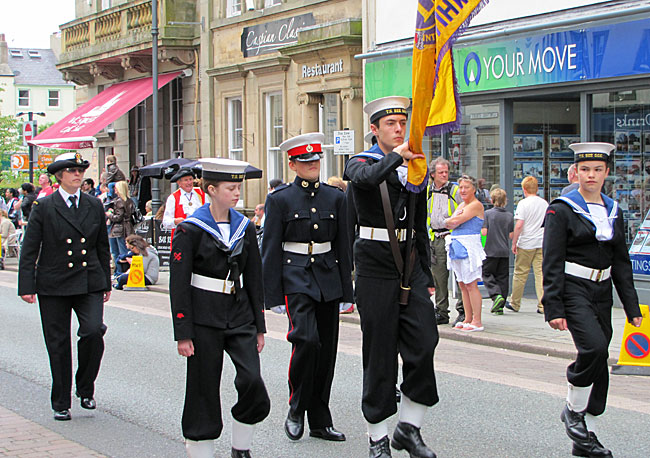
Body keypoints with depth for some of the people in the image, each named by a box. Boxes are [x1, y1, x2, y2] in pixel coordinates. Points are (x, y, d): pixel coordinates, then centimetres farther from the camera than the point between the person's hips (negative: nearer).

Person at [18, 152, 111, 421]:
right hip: (53, 285, -2)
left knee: (94, 331, -18)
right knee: (58, 345, 4)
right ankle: (61, 404, 17)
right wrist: (27, 286, -8)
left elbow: (103, 247, 16)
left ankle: (86, 388, 5)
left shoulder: (94, 206, 8)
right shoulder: (44, 207, -1)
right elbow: (29, 250, -2)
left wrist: (106, 283, 16)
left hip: (89, 283, 2)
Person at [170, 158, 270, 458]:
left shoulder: (244, 228, 8)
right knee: (204, 390, 1)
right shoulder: (190, 229, -6)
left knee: (253, 381, -8)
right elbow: (179, 284, -7)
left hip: (240, 316, 4)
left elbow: (254, 279, 13)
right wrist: (183, 334, -11)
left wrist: (259, 327, 11)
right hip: (204, 318, -4)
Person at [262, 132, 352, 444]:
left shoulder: (335, 197, 10)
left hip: (328, 279, 4)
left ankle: (320, 421, 15)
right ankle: (296, 410, -3)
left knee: (326, 350, 5)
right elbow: (270, 250, -1)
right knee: (306, 338, -22)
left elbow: (342, 246, 13)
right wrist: (273, 296, -7)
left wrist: (346, 291, 10)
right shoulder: (280, 199, 0)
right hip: (296, 279, -4)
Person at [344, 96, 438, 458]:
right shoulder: (362, 163, 0)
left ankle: (409, 427, 7)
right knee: (380, 353, -1)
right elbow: (367, 177, -29)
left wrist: (427, 277, 17)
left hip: (410, 266, 5)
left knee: (425, 342, -7)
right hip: (375, 268, -5)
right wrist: (396, 155, -39)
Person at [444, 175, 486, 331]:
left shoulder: (476, 205, -8)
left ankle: (477, 321, -8)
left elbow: (456, 221, -15)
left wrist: (450, 220, 5)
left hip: (469, 247, -9)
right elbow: (449, 223, 10)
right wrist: (454, 219, -9)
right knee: (462, 285, 9)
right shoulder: (461, 205, 20)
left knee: (471, 285, -9)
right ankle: (468, 319, 14)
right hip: (458, 248, 9)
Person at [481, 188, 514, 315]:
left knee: (487, 274, 7)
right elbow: (511, 235, 5)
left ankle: (496, 295, -16)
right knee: (503, 277, 8)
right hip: (505, 251, 4)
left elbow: (484, 232, -13)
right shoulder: (509, 216, 3)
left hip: (491, 251, -4)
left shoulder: (487, 213, -8)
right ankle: (500, 307, 9)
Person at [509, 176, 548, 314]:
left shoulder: (523, 203, -8)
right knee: (541, 274, 3)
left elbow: (519, 225, -15)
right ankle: (543, 305, -4)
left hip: (526, 244, -4)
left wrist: (514, 243, -7)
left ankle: (515, 304, 16)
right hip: (542, 243, 4)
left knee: (520, 274, 7)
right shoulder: (545, 203, 8)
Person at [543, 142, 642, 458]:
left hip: (602, 293, 6)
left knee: (598, 365, 5)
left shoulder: (613, 212, 12)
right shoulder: (562, 209, -5)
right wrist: (554, 308, -16)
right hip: (573, 290, -6)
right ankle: (573, 411, -3)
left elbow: (621, 263, 15)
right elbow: (552, 263, -9)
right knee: (594, 347, -26)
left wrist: (632, 307, 10)